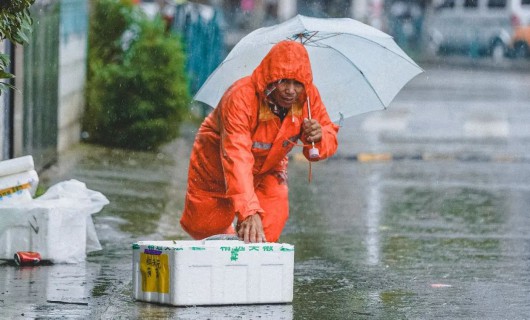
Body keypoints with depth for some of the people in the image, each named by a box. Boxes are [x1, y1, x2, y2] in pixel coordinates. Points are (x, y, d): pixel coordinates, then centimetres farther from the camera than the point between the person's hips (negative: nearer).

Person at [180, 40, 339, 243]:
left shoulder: (308, 97, -24)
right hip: (217, 165, -3)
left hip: (268, 169, 3)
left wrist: (319, 137, -42)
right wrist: (249, 212, -61)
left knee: (269, 228, -16)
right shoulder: (240, 97, -41)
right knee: (201, 227, 7)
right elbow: (237, 159, -50)